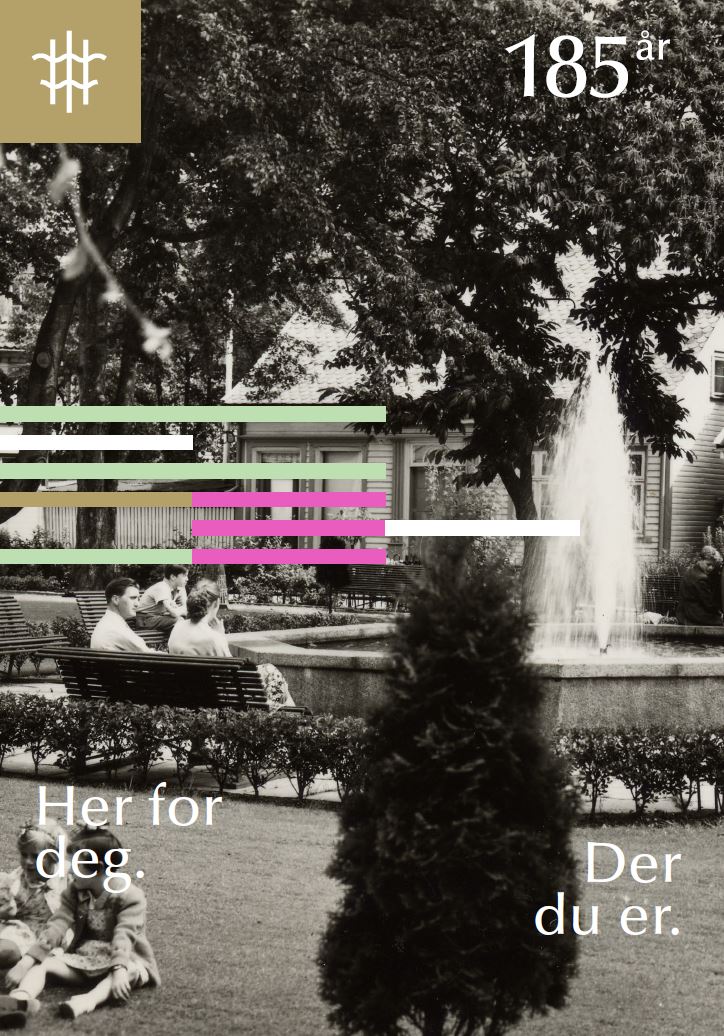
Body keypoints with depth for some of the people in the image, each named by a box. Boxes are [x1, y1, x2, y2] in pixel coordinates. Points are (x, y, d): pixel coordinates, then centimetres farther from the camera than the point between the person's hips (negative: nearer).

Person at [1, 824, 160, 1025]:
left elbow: (124, 936, -28)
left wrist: (120, 970, -44)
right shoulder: (75, 892, 2)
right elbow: (56, 926, -9)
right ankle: (20, 998, -47)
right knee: (41, 963, -16)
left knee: (132, 971, -37)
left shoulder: (130, 896, -13)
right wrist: (25, 962, -22)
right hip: (83, 958, 5)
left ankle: (87, 1001, -60)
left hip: (122, 958, -4)